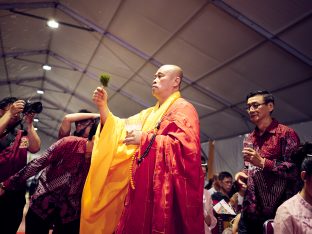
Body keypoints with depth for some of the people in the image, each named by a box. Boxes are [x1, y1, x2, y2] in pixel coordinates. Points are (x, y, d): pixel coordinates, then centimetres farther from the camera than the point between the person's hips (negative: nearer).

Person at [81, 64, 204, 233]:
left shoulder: (183, 109, -2)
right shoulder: (149, 113, 21)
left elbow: (186, 146, -17)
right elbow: (119, 130, 16)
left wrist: (146, 139, -15)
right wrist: (103, 106, 4)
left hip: (165, 189, -7)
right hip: (142, 188, 7)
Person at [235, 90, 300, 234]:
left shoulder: (286, 133, -9)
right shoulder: (249, 139, 13)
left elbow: (296, 169, -16)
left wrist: (262, 162, -20)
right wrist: (243, 173, 2)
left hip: (276, 212, -6)